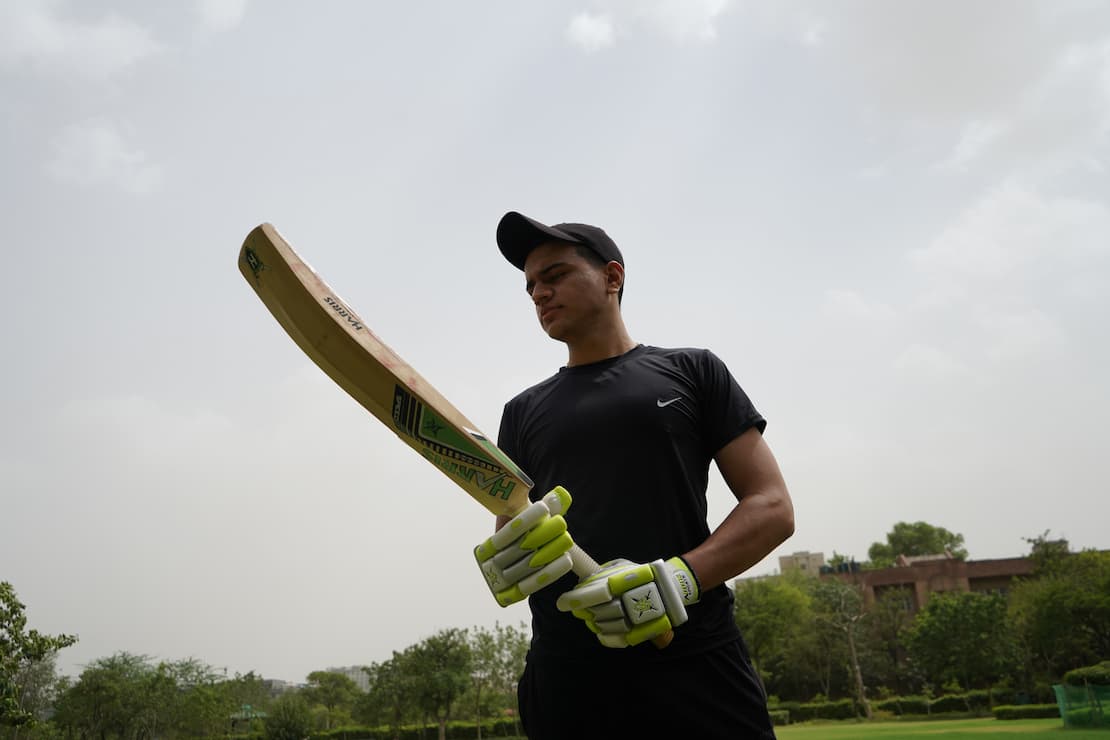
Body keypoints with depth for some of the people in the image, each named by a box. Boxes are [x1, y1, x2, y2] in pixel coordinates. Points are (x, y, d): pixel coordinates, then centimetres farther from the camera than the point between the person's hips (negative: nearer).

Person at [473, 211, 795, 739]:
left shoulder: (691, 371, 7)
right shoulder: (523, 412, 16)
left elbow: (772, 509, 0)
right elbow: (504, 552, 14)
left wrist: (677, 580, -16)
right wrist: (502, 569, -10)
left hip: (697, 673, -2)